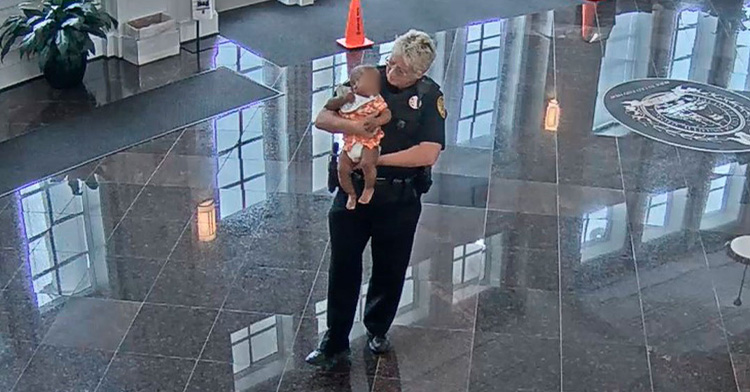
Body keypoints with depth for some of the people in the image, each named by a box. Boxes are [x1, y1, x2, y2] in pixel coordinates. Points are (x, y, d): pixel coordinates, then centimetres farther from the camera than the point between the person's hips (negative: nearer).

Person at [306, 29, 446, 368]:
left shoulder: (429, 96, -10)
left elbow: (428, 153, -20)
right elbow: (322, 119, -4)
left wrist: (378, 159, -20)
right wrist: (351, 126, -25)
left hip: (399, 200, -1)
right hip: (353, 191, 1)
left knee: (390, 271, 16)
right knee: (343, 269, 7)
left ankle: (378, 329, 41)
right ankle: (335, 344, 20)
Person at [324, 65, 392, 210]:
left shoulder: (376, 101, -2)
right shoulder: (348, 100, 13)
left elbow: (387, 114, -10)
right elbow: (329, 106, 11)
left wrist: (376, 122, -29)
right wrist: (342, 99, -5)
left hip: (368, 142, -5)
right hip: (349, 144, 5)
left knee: (367, 163, -30)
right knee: (342, 169, -9)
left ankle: (369, 188, -2)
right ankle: (351, 194, 15)